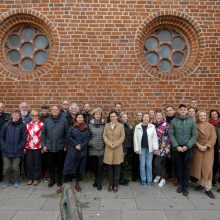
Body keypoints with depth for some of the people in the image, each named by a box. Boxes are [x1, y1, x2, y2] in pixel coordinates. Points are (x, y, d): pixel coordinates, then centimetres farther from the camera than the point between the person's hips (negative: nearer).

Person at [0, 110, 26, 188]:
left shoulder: (22, 126, -3)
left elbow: (24, 138, -2)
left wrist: (20, 147, -8)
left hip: (17, 152, -2)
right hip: (6, 151, 2)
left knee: (15, 167, 3)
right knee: (7, 167, 7)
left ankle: (16, 181, 24)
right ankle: (6, 181, 28)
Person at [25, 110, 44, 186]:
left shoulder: (41, 124, -5)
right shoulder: (28, 125, 9)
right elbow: (26, 136, 11)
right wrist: (24, 147, 9)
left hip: (38, 147, -3)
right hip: (29, 147, 4)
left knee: (37, 163, 6)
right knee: (29, 163, 9)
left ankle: (36, 178, 19)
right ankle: (30, 178, 23)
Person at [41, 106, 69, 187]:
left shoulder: (63, 120, -4)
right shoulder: (47, 121, 2)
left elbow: (67, 133, -2)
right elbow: (43, 134, 5)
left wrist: (66, 144, -3)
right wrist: (43, 145, -1)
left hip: (60, 147, -1)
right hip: (49, 147, 2)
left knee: (59, 164, 12)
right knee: (50, 164, 12)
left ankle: (59, 179, 29)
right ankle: (51, 179, 30)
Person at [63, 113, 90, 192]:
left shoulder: (86, 128, 8)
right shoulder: (72, 127, 5)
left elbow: (87, 139, 1)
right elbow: (69, 137, -2)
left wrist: (81, 146, -11)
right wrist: (76, 145, -13)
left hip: (83, 150, 2)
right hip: (72, 150, -1)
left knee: (80, 167, 7)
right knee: (70, 166, -4)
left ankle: (77, 183, 20)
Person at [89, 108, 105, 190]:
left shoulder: (104, 124, 1)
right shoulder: (90, 124, 4)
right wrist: (89, 143, 4)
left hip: (101, 148, -1)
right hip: (93, 148, 2)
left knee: (100, 165, -5)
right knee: (94, 165, 10)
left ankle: (99, 182, 5)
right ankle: (96, 180, 27)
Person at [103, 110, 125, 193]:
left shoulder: (121, 126, 3)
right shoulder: (106, 125, 9)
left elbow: (122, 137, -1)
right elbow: (104, 136, 3)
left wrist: (116, 144, -12)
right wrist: (109, 144, -11)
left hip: (118, 149, -1)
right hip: (109, 149, 2)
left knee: (117, 168, 3)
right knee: (110, 168, 6)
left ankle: (116, 185, 13)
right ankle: (110, 185, 17)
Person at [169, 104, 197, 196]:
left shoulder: (191, 121, -1)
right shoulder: (174, 121, -1)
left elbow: (194, 135, -3)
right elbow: (171, 134, -3)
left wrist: (187, 146, -11)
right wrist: (176, 146, -11)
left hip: (188, 148, 0)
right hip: (177, 148, 1)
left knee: (187, 167, 5)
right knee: (179, 166, 10)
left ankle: (185, 186, 16)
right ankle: (180, 184, 24)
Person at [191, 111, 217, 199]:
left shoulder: (211, 126, 2)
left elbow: (213, 138, -5)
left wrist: (206, 146, -15)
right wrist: (199, 146, -15)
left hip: (208, 150, -1)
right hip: (198, 149, 1)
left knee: (207, 168, -3)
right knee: (199, 167, 6)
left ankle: (208, 189, 3)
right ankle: (202, 184, 21)